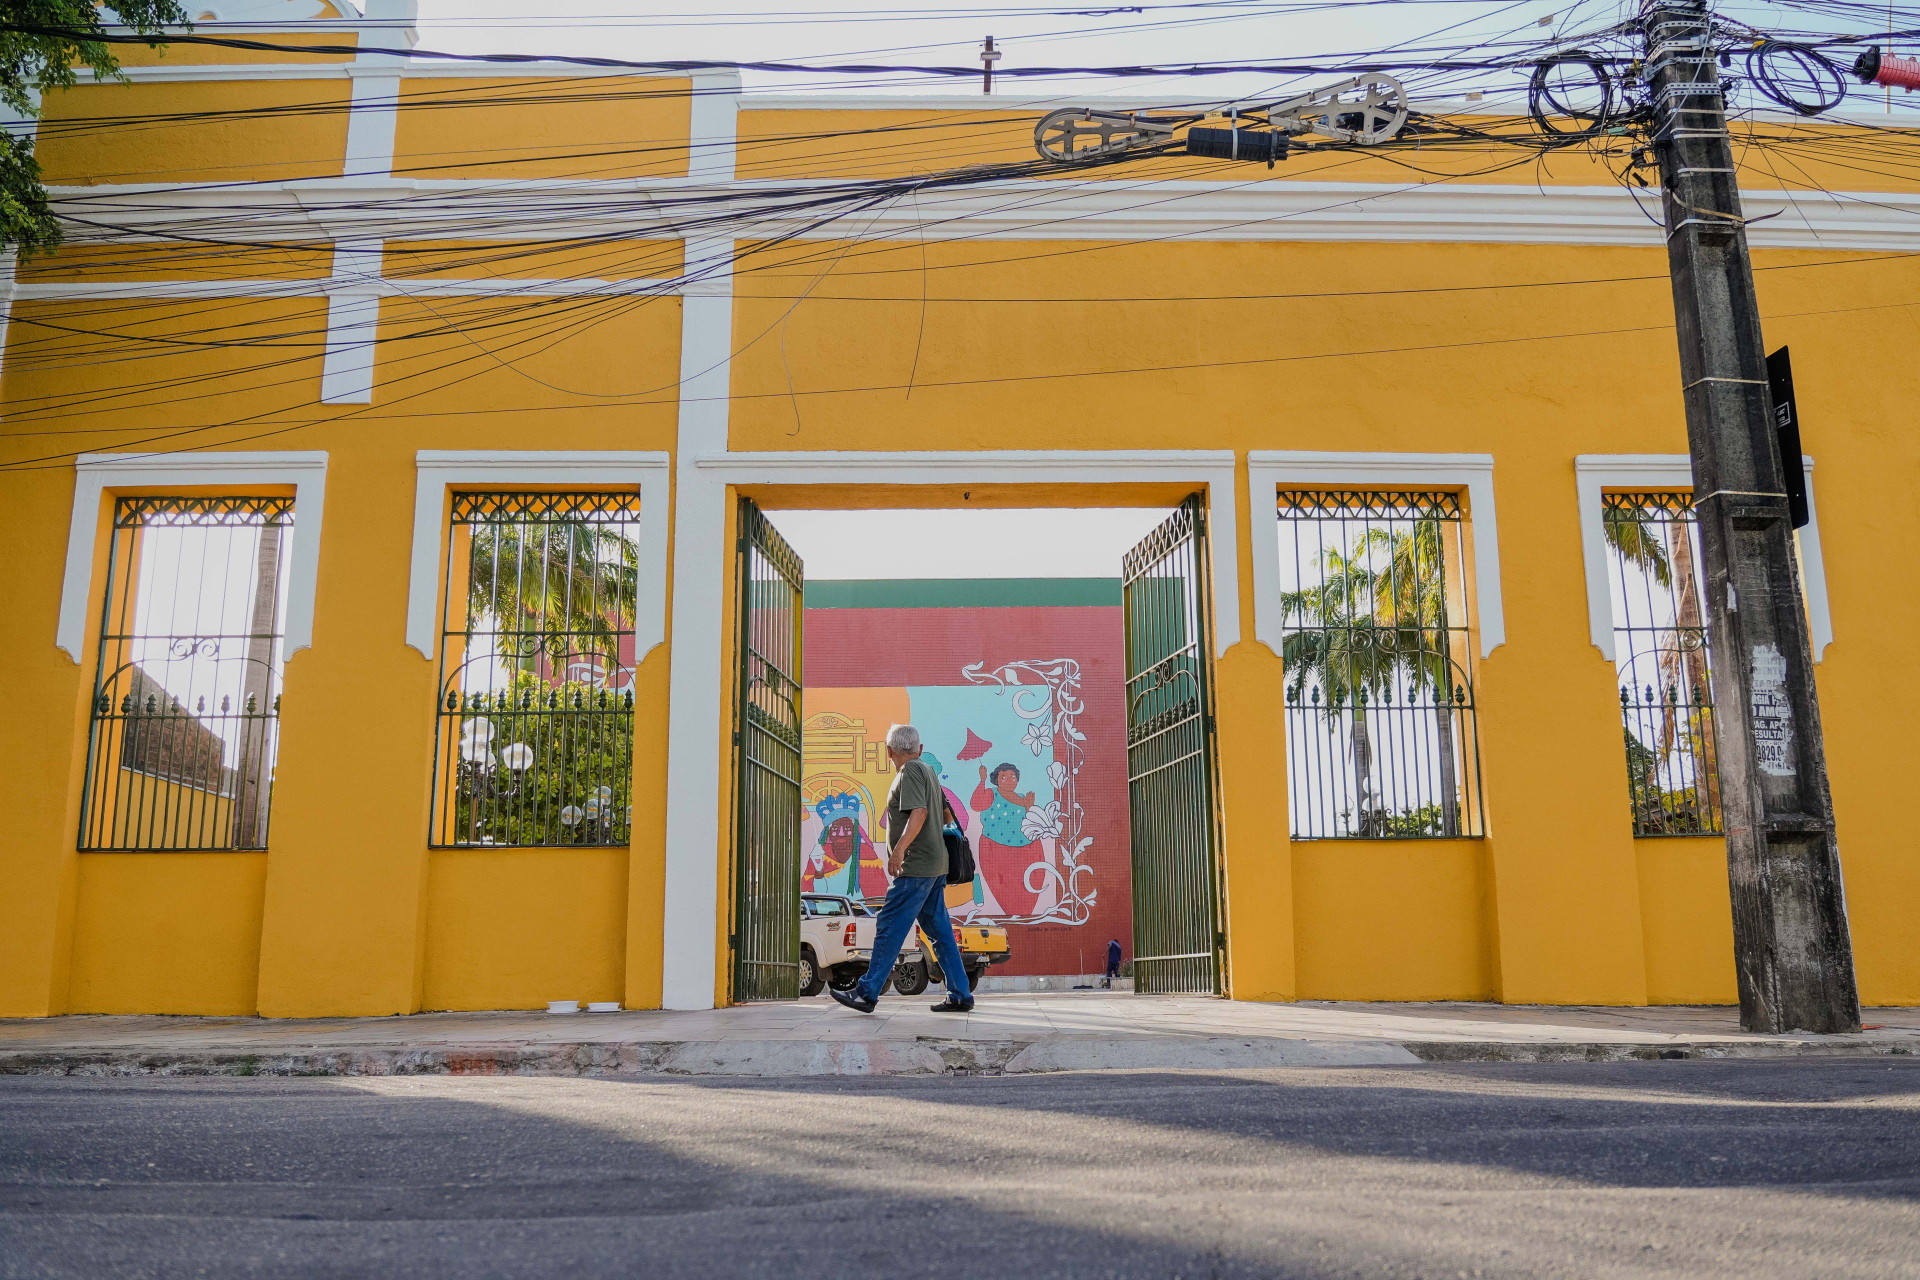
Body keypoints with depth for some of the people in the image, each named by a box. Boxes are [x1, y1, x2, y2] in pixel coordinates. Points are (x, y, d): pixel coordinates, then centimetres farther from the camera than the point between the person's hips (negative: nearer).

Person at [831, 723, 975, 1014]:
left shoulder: (910, 771, -9)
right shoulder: (927, 771, 18)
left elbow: (919, 812, -23)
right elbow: (944, 814, 25)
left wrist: (899, 849, -31)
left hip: (916, 866, -10)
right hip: (935, 865, 10)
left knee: (889, 927, -7)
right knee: (940, 931, 10)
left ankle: (867, 993, -5)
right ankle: (960, 995, 11)